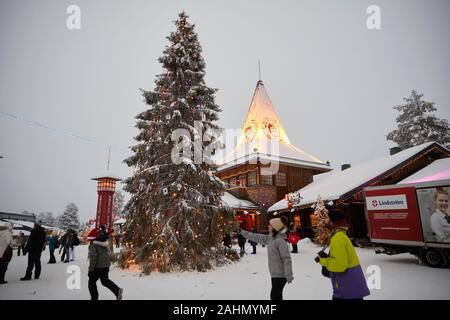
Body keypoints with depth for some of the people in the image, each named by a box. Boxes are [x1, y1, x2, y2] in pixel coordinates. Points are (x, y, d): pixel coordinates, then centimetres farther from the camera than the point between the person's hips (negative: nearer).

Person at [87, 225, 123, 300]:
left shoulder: (93, 245, -16)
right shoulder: (104, 244, 8)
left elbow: (93, 258, -20)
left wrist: (90, 270, -15)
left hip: (98, 267, -8)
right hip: (106, 265, 8)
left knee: (91, 283, 12)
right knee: (105, 281, 20)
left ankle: (94, 298, 15)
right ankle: (117, 290, 3)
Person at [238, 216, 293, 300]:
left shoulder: (280, 241, -20)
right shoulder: (270, 238, 5)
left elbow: (286, 259, -20)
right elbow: (257, 237, 13)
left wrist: (289, 275, -18)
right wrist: (242, 232, 15)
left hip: (280, 275, -8)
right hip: (274, 274, 8)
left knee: (274, 296, -3)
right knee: (277, 296, 16)